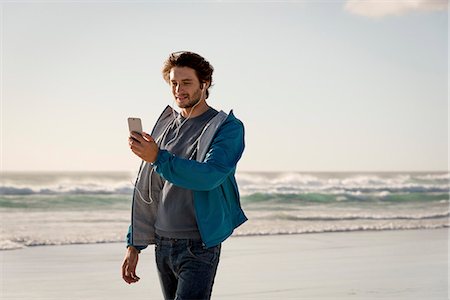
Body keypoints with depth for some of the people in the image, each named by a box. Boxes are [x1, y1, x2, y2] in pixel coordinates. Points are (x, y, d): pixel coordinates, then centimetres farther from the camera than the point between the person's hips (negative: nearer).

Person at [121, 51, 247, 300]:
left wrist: (158, 158, -28)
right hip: (162, 244, 6)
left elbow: (209, 176, -22)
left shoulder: (227, 127, -4)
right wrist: (134, 244, 12)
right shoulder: (166, 126, 12)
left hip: (199, 247, -6)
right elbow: (146, 192, 15)